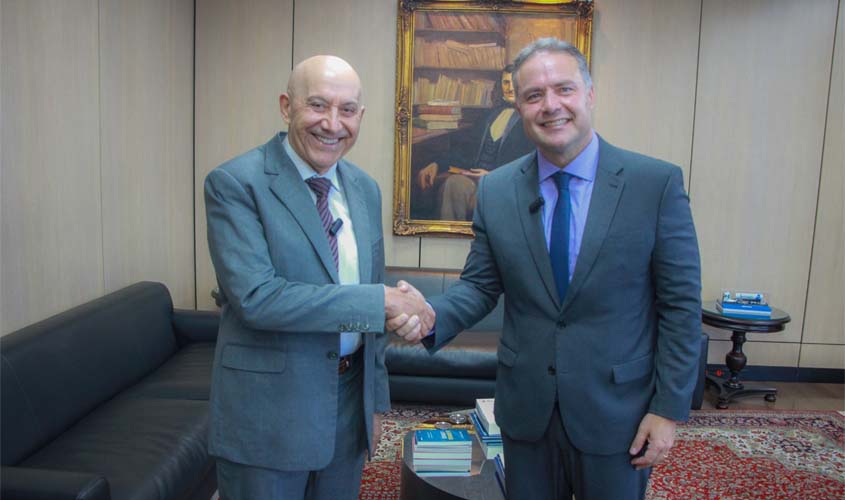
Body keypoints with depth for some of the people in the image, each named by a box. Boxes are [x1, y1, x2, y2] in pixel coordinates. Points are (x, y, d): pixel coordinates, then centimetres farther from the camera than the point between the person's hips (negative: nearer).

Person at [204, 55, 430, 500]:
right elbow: (254, 297, -24)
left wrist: (376, 402, 14)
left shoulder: (365, 189, 6)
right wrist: (382, 300, -23)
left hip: (349, 402, 6)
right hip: (267, 413, -5)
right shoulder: (233, 183, -13)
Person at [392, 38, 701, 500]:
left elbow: (681, 304, -8)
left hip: (615, 412, -2)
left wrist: (669, 409, -9)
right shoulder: (495, 191, -2)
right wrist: (430, 317, -18)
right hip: (525, 410, 3)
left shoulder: (657, 183, -10)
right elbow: (480, 286, 2)